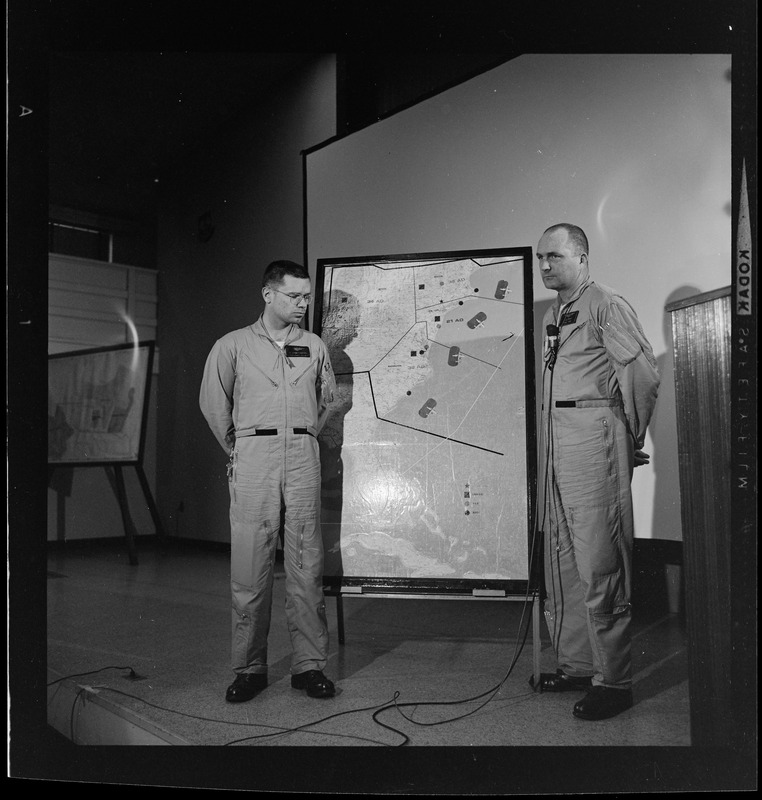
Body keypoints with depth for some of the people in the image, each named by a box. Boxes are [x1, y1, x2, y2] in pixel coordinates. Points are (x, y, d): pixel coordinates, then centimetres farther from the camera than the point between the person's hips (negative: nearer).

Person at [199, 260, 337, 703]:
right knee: (250, 568, -2)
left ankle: (309, 665, 7)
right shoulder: (233, 346, 6)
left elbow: (327, 398, 24)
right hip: (253, 459, -2)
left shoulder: (315, 346, 13)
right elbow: (213, 403, 10)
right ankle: (250, 668, 7)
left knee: (307, 566, 1)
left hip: (303, 458, 2)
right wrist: (238, 449, 12)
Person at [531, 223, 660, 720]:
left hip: (594, 437, -9)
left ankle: (614, 680, 4)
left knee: (598, 563, -6)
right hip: (556, 441, 9)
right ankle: (576, 665, 24)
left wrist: (632, 437, -3)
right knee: (562, 562, 12)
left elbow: (643, 373, -10)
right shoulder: (554, 314, 18)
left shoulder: (606, 305, -5)